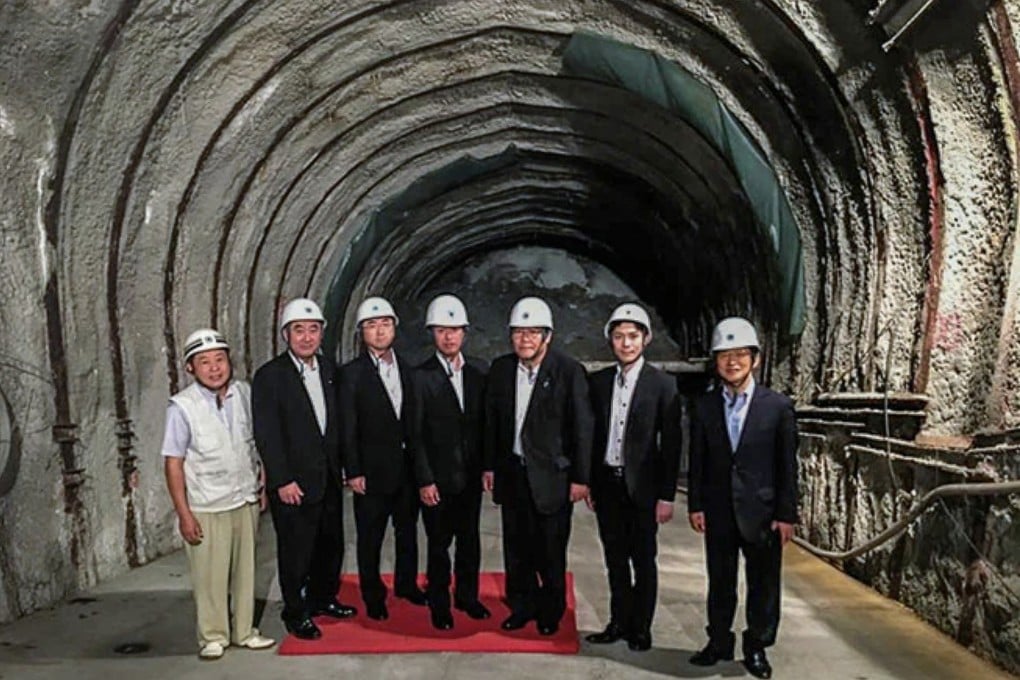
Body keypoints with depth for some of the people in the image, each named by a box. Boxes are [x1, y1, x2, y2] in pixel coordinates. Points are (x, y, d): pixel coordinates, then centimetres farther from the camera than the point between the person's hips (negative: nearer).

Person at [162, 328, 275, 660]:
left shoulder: (245, 393, -3)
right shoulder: (182, 406, -13)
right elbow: (173, 463, -10)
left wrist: (264, 486, 9)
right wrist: (183, 514, -11)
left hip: (246, 501, 4)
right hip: (206, 508, -4)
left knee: (245, 570, 14)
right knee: (210, 576, 6)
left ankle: (244, 631, 31)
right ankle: (213, 636, 27)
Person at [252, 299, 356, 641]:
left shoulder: (329, 369, 6)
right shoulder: (270, 375, -11)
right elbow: (266, 434, -14)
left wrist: (343, 465, 8)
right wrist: (283, 481, -17)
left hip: (329, 478, 6)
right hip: (294, 482, -6)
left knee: (331, 544, 18)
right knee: (296, 551, 6)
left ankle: (323, 598, 38)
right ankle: (296, 613, 24)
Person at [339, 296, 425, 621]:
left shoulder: (407, 370, 7)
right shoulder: (352, 373, -6)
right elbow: (348, 428, -8)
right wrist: (353, 472, -11)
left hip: (408, 468, 4)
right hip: (373, 470, -4)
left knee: (408, 532, 17)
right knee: (370, 539, 7)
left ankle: (407, 584, 35)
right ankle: (373, 596, 23)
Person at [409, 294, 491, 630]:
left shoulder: (479, 371, 3)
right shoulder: (421, 376, -9)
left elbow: (485, 421, 8)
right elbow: (416, 435, -9)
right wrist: (424, 481, -12)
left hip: (471, 474, 4)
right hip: (437, 477, -4)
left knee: (469, 539, 15)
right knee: (438, 544, 8)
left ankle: (467, 596, 33)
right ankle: (439, 603, 25)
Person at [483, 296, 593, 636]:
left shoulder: (569, 371, -12)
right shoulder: (500, 369, 2)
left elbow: (582, 427, -10)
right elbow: (491, 421, 9)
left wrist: (580, 477, -10)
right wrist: (489, 466, 9)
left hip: (551, 474, -4)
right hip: (511, 471, 4)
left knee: (551, 549, 7)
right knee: (516, 545, 14)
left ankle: (550, 611, 28)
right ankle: (522, 606, 32)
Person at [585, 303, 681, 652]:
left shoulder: (663, 384, -7)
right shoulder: (599, 381, 5)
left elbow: (671, 444, -8)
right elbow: (593, 435, 8)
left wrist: (666, 495, -10)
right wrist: (588, 482, 6)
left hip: (642, 486, -4)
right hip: (606, 484, 4)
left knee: (643, 561, 8)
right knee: (615, 559, 14)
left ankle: (640, 628, 22)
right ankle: (619, 623, 28)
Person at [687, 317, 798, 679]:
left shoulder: (778, 405, -5)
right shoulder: (704, 406, 2)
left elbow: (787, 465, -4)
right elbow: (697, 460, 4)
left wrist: (787, 514, -5)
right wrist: (695, 505, 1)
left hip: (762, 511, -2)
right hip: (718, 511, 2)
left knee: (763, 584, 10)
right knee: (720, 581, 14)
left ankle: (757, 647, 27)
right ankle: (719, 642, 30)